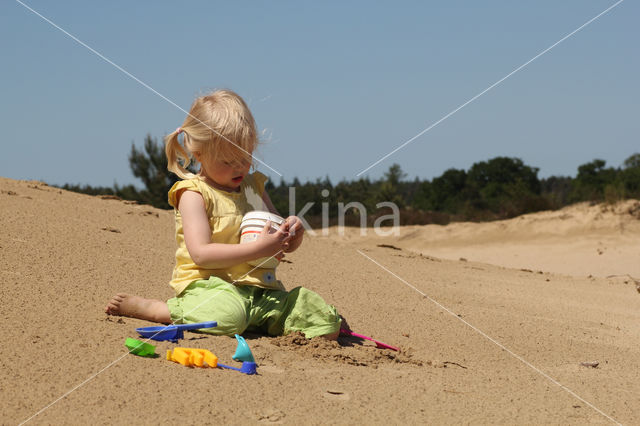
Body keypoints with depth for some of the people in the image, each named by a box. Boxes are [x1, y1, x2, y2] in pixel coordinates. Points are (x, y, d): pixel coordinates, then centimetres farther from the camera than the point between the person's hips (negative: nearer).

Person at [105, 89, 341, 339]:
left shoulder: (253, 186, 17)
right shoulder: (194, 194, -4)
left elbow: (284, 247, 23)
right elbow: (201, 254, -17)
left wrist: (293, 233, -2)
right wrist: (259, 249, -23)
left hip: (261, 290, 6)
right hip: (208, 284, -5)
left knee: (327, 324, -8)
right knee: (227, 317, -41)